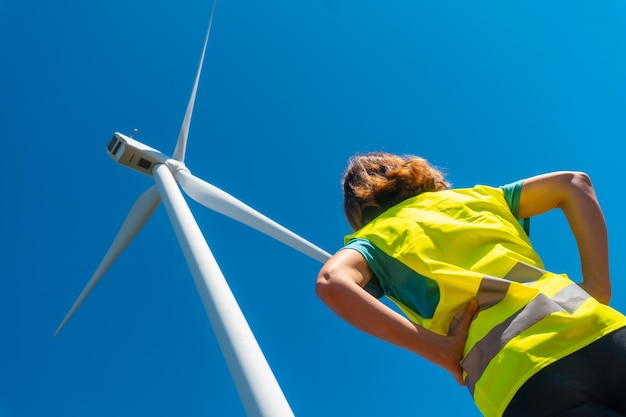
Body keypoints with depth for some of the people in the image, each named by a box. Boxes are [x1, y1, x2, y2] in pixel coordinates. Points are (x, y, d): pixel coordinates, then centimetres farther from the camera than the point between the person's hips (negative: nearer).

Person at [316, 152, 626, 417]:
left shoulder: (373, 238, 17)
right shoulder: (472, 196, 29)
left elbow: (331, 282, -6)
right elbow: (574, 183, 28)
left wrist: (444, 352, -7)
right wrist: (596, 288, 15)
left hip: (518, 378, -4)